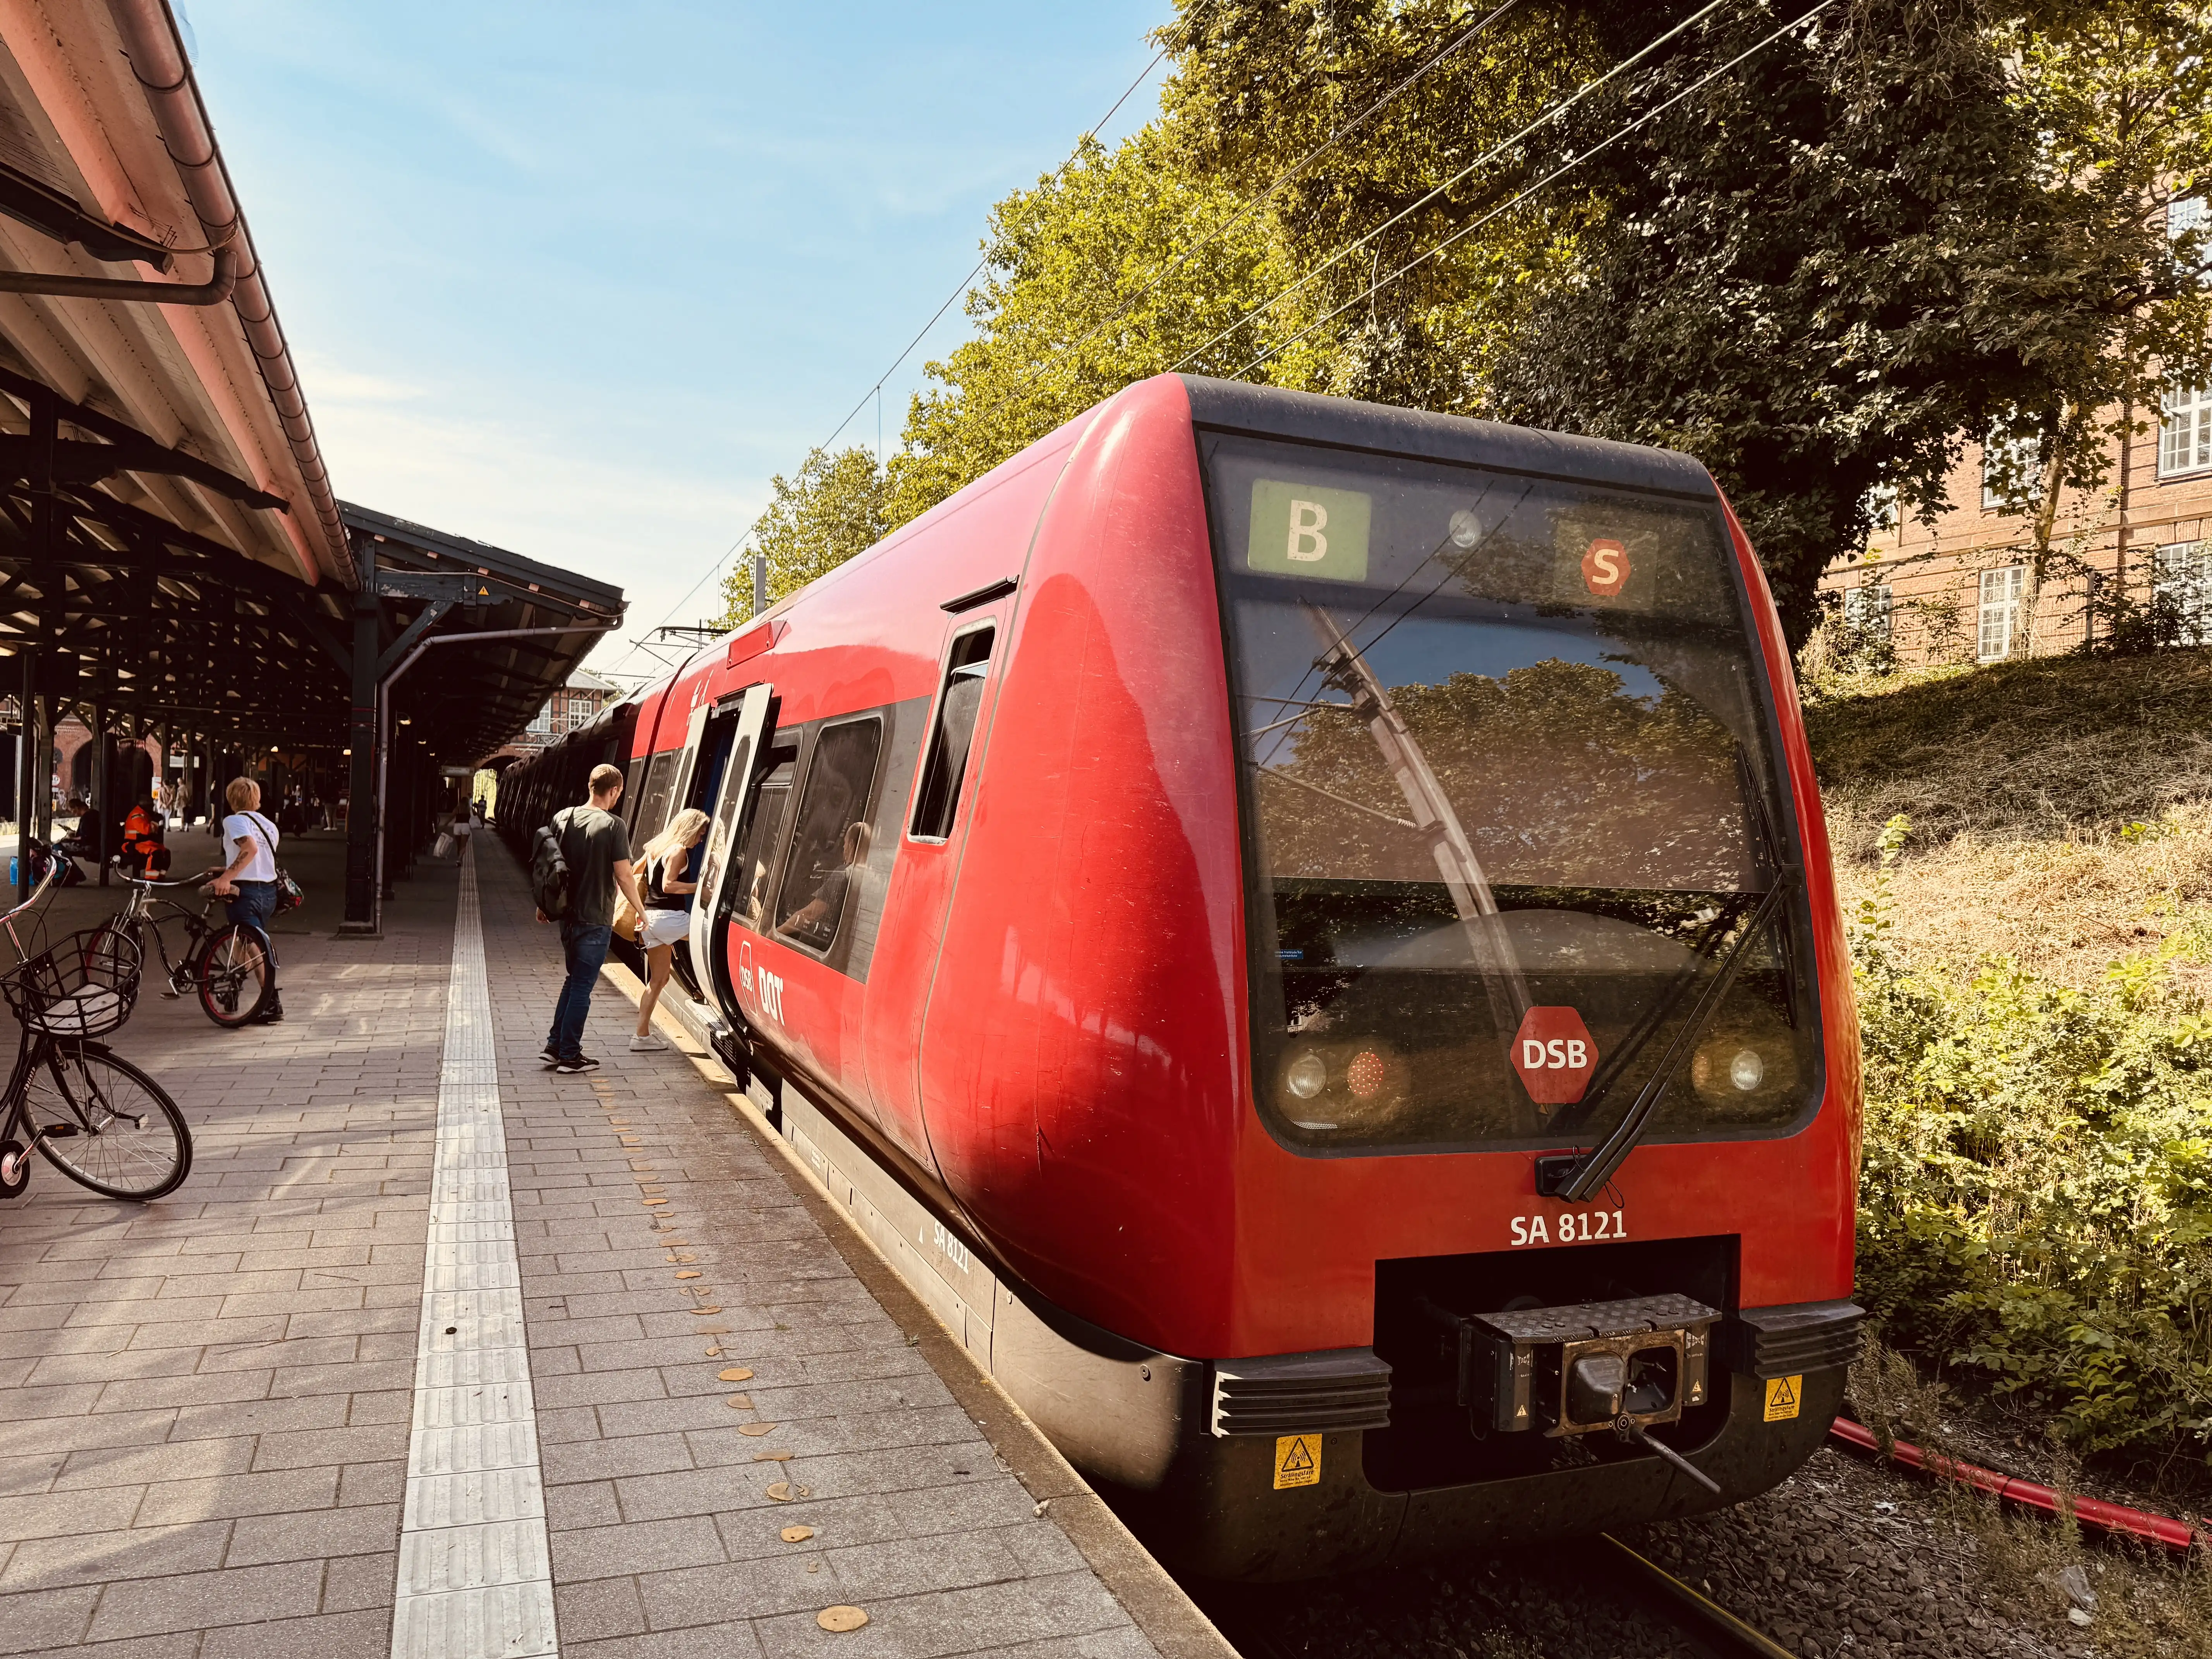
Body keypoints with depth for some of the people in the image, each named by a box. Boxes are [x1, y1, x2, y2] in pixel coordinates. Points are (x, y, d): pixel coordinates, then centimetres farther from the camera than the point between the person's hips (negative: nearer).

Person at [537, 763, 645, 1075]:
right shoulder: (613, 826, -15)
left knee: (574, 979, 21)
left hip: (567, 915, 6)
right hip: (595, 920, -6)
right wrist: (641, 911, -1)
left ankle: (555, 1046, 21)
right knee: (582, 986, 2)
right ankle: (570, 1056, 9)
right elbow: (624, 877, -15)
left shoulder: (563, 818, 3)